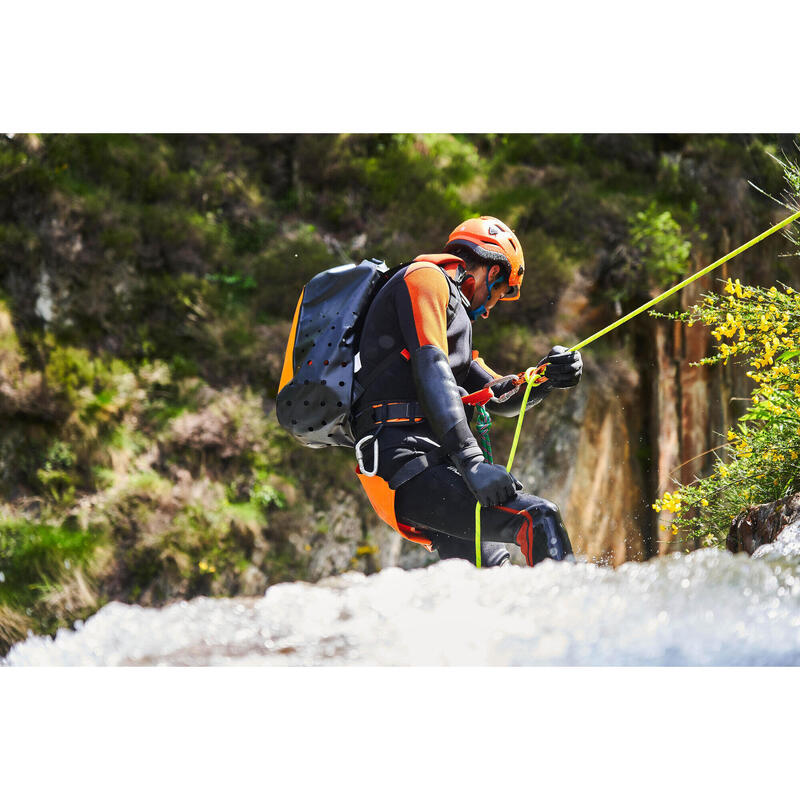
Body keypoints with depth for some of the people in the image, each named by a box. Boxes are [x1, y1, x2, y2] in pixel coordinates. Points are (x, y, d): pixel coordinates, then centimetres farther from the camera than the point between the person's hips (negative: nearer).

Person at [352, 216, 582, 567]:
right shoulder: (426, 277, 2)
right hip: (404, 459, -11)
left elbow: (501, 398, 30)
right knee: (538, 516, -23)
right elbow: (430, 368, -14)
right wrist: (471, 461, -25)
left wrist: (546, 377, 7)